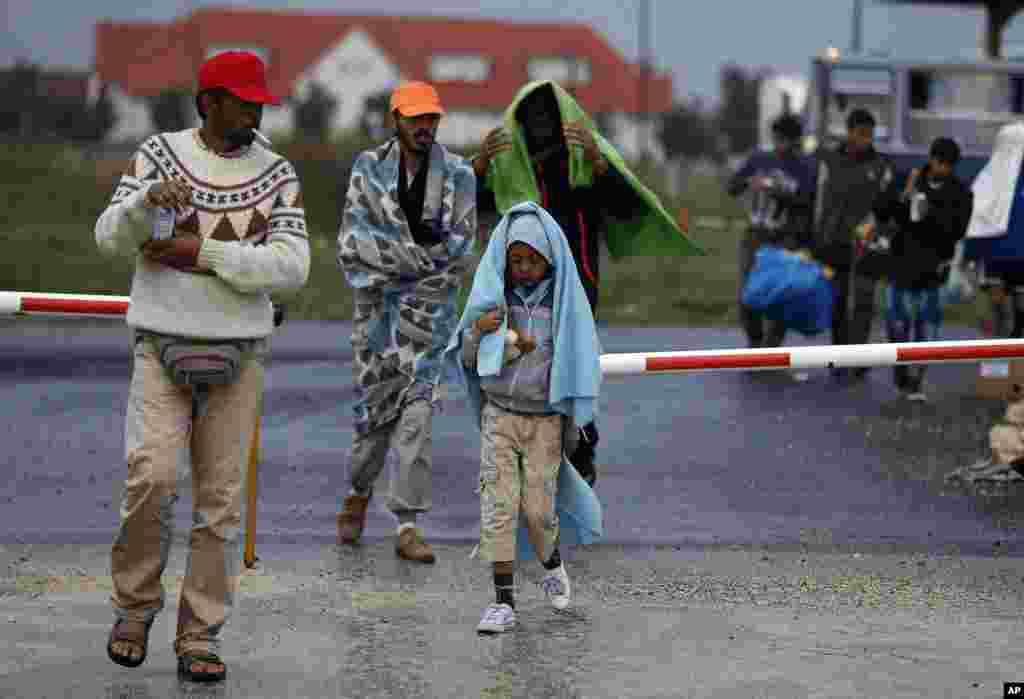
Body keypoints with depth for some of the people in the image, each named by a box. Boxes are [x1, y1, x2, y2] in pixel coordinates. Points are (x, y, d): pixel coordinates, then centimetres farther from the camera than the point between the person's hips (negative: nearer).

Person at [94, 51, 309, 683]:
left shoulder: (277, 174, 4)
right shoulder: (159, 156, 3)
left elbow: (292, 267, -8)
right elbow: (111, 238, -6)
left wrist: (202, 252, -15)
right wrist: (146, 202, -27)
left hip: (238, 356, 1)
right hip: (162, 347, -1)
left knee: (221, 499, 0)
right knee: (153, 477, -16)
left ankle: (200, 636, 9)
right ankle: (135, 607, 6)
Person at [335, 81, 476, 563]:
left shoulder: (458, 175, 0)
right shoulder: (369, 169, 1)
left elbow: (459, 252, -4)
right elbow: (353, 242, -8)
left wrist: (392, 258, -9)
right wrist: (422, 254, -15)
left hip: (430, 307, -1)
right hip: (376, 306, 1)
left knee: (418, 409, -9)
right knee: (374, 406, 7)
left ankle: (407, 526, -6)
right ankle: (358, 492, 35)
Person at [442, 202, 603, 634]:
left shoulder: (564, 299, -5)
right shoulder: (493, 295, -1)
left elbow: (581, 360, -1)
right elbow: (467, 359, 4)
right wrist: (476, 331, -15)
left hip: (545, 419, -1)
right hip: (498, 415, 1)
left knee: (538, 508, 0)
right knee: (497, 506, -4)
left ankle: (552, 566, 32)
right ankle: (504, 601, 0)